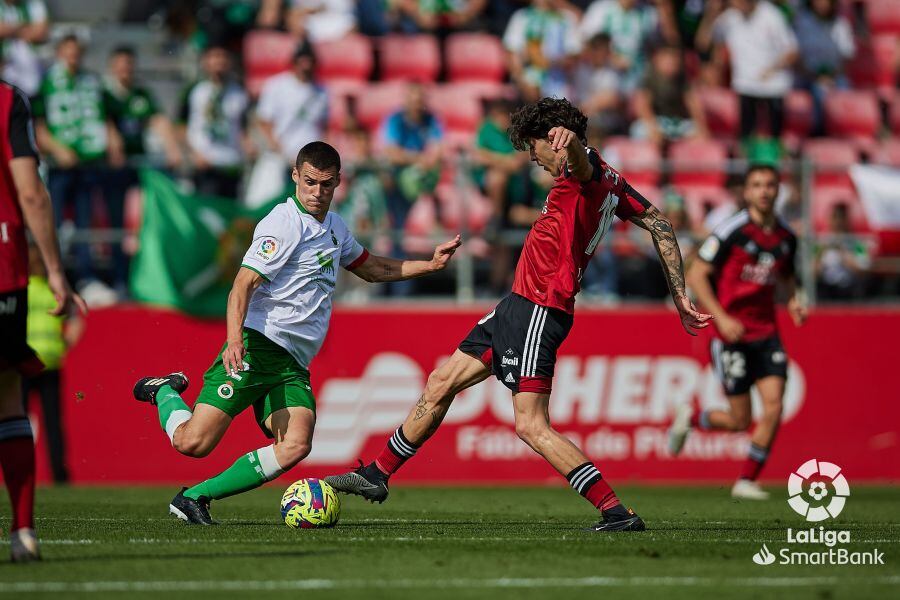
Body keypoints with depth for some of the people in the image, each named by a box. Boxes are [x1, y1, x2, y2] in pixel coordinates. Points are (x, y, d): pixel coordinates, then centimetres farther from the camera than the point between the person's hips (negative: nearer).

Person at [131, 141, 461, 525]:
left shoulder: (334, 228, 20)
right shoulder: (285, 224, -8)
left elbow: (372, 269, 39)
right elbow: (243, 284, -16)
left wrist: (430, 264, 30)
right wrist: (235, 340, -31)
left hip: (294, 364, 7)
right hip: (259, 346, -7)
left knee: (295, 447, -19)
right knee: (193, 442, -18)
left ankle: (193, 497, -8)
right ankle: (164, 392, 18)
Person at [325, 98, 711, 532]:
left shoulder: (589, 169, -13)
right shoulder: (608, 182, 16)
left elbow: (580, 159, -39)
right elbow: (661, 226, 18)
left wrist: (569, 139, -64)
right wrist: (680, 299, 17)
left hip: (537, 311, -11)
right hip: (519, 306, 11)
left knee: (531, 426, -16)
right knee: (440, 385, 18)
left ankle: (616, 512, -15)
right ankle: (377, 475, 31)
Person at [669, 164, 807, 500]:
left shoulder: (786, 237, 5)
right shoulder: (732, 232, -11)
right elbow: (696, 275, -9)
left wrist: (793, 300, 3)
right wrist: (722, 318, -18)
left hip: (766, 333, 5)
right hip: (732, 333, -5)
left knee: (774, 407, -10)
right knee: (740, 421, -3)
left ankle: (747, 481, 4)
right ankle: (689, 418, 28)